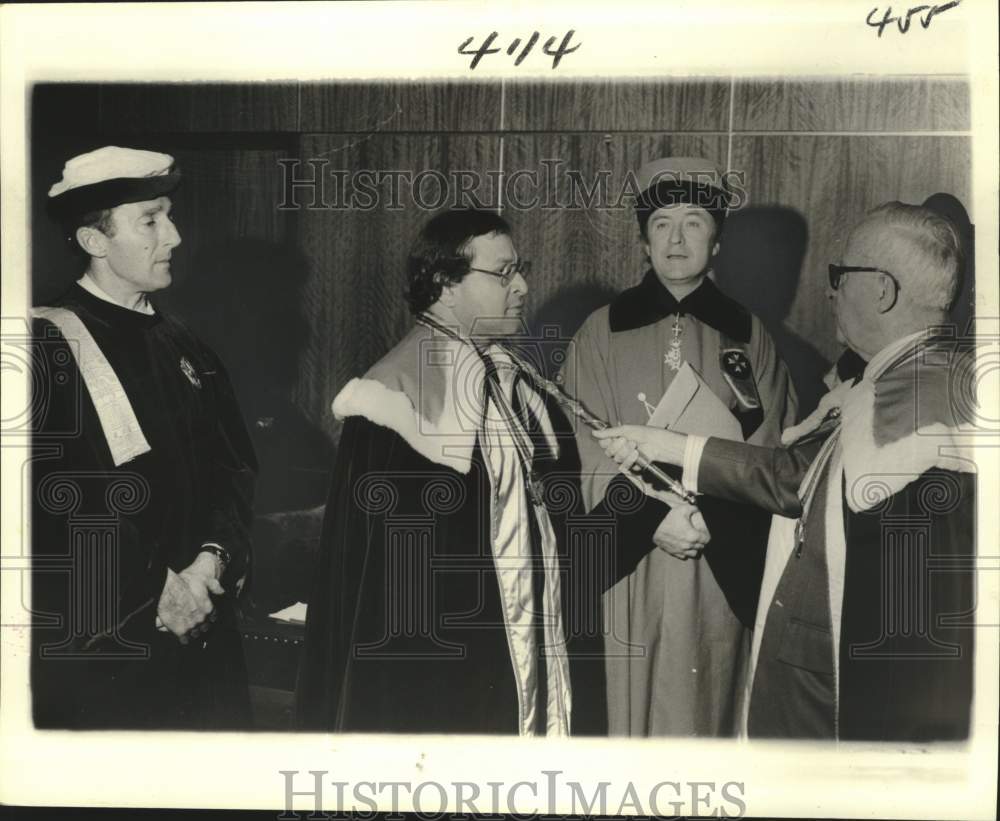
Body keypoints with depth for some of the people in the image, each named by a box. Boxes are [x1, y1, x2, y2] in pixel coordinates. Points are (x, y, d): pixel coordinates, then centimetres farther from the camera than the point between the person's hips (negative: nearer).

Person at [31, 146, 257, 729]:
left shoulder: (182, 347, 10)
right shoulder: (48, 349, -12)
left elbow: (235, 467, 10)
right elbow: (43, 514, -19)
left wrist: (214, 556, -7)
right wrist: (151, 595, -16)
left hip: (205, 633, 6)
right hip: (98, 652, -6)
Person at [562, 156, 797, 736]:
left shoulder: (747, 334, 6)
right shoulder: (602, 332, 3)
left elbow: (769, 450, 2)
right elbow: (589, 448, -2)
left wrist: (710, 515, -13)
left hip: (724, 565, 1)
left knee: (712, 702, 7)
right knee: (637, 702, 4)